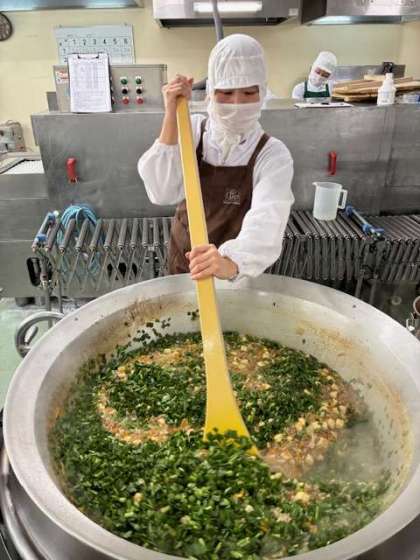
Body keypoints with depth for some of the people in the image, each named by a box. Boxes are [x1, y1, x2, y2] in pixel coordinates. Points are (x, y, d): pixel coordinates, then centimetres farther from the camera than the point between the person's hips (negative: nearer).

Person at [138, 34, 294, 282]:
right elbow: (163, 193, -22)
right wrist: (172, 116, -27)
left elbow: (265, 224, -37)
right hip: (182, 264, 3)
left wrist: (231, 262, -57)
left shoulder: (273, 154, -19)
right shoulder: (193, 129, -9)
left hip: (241, 275, -2)